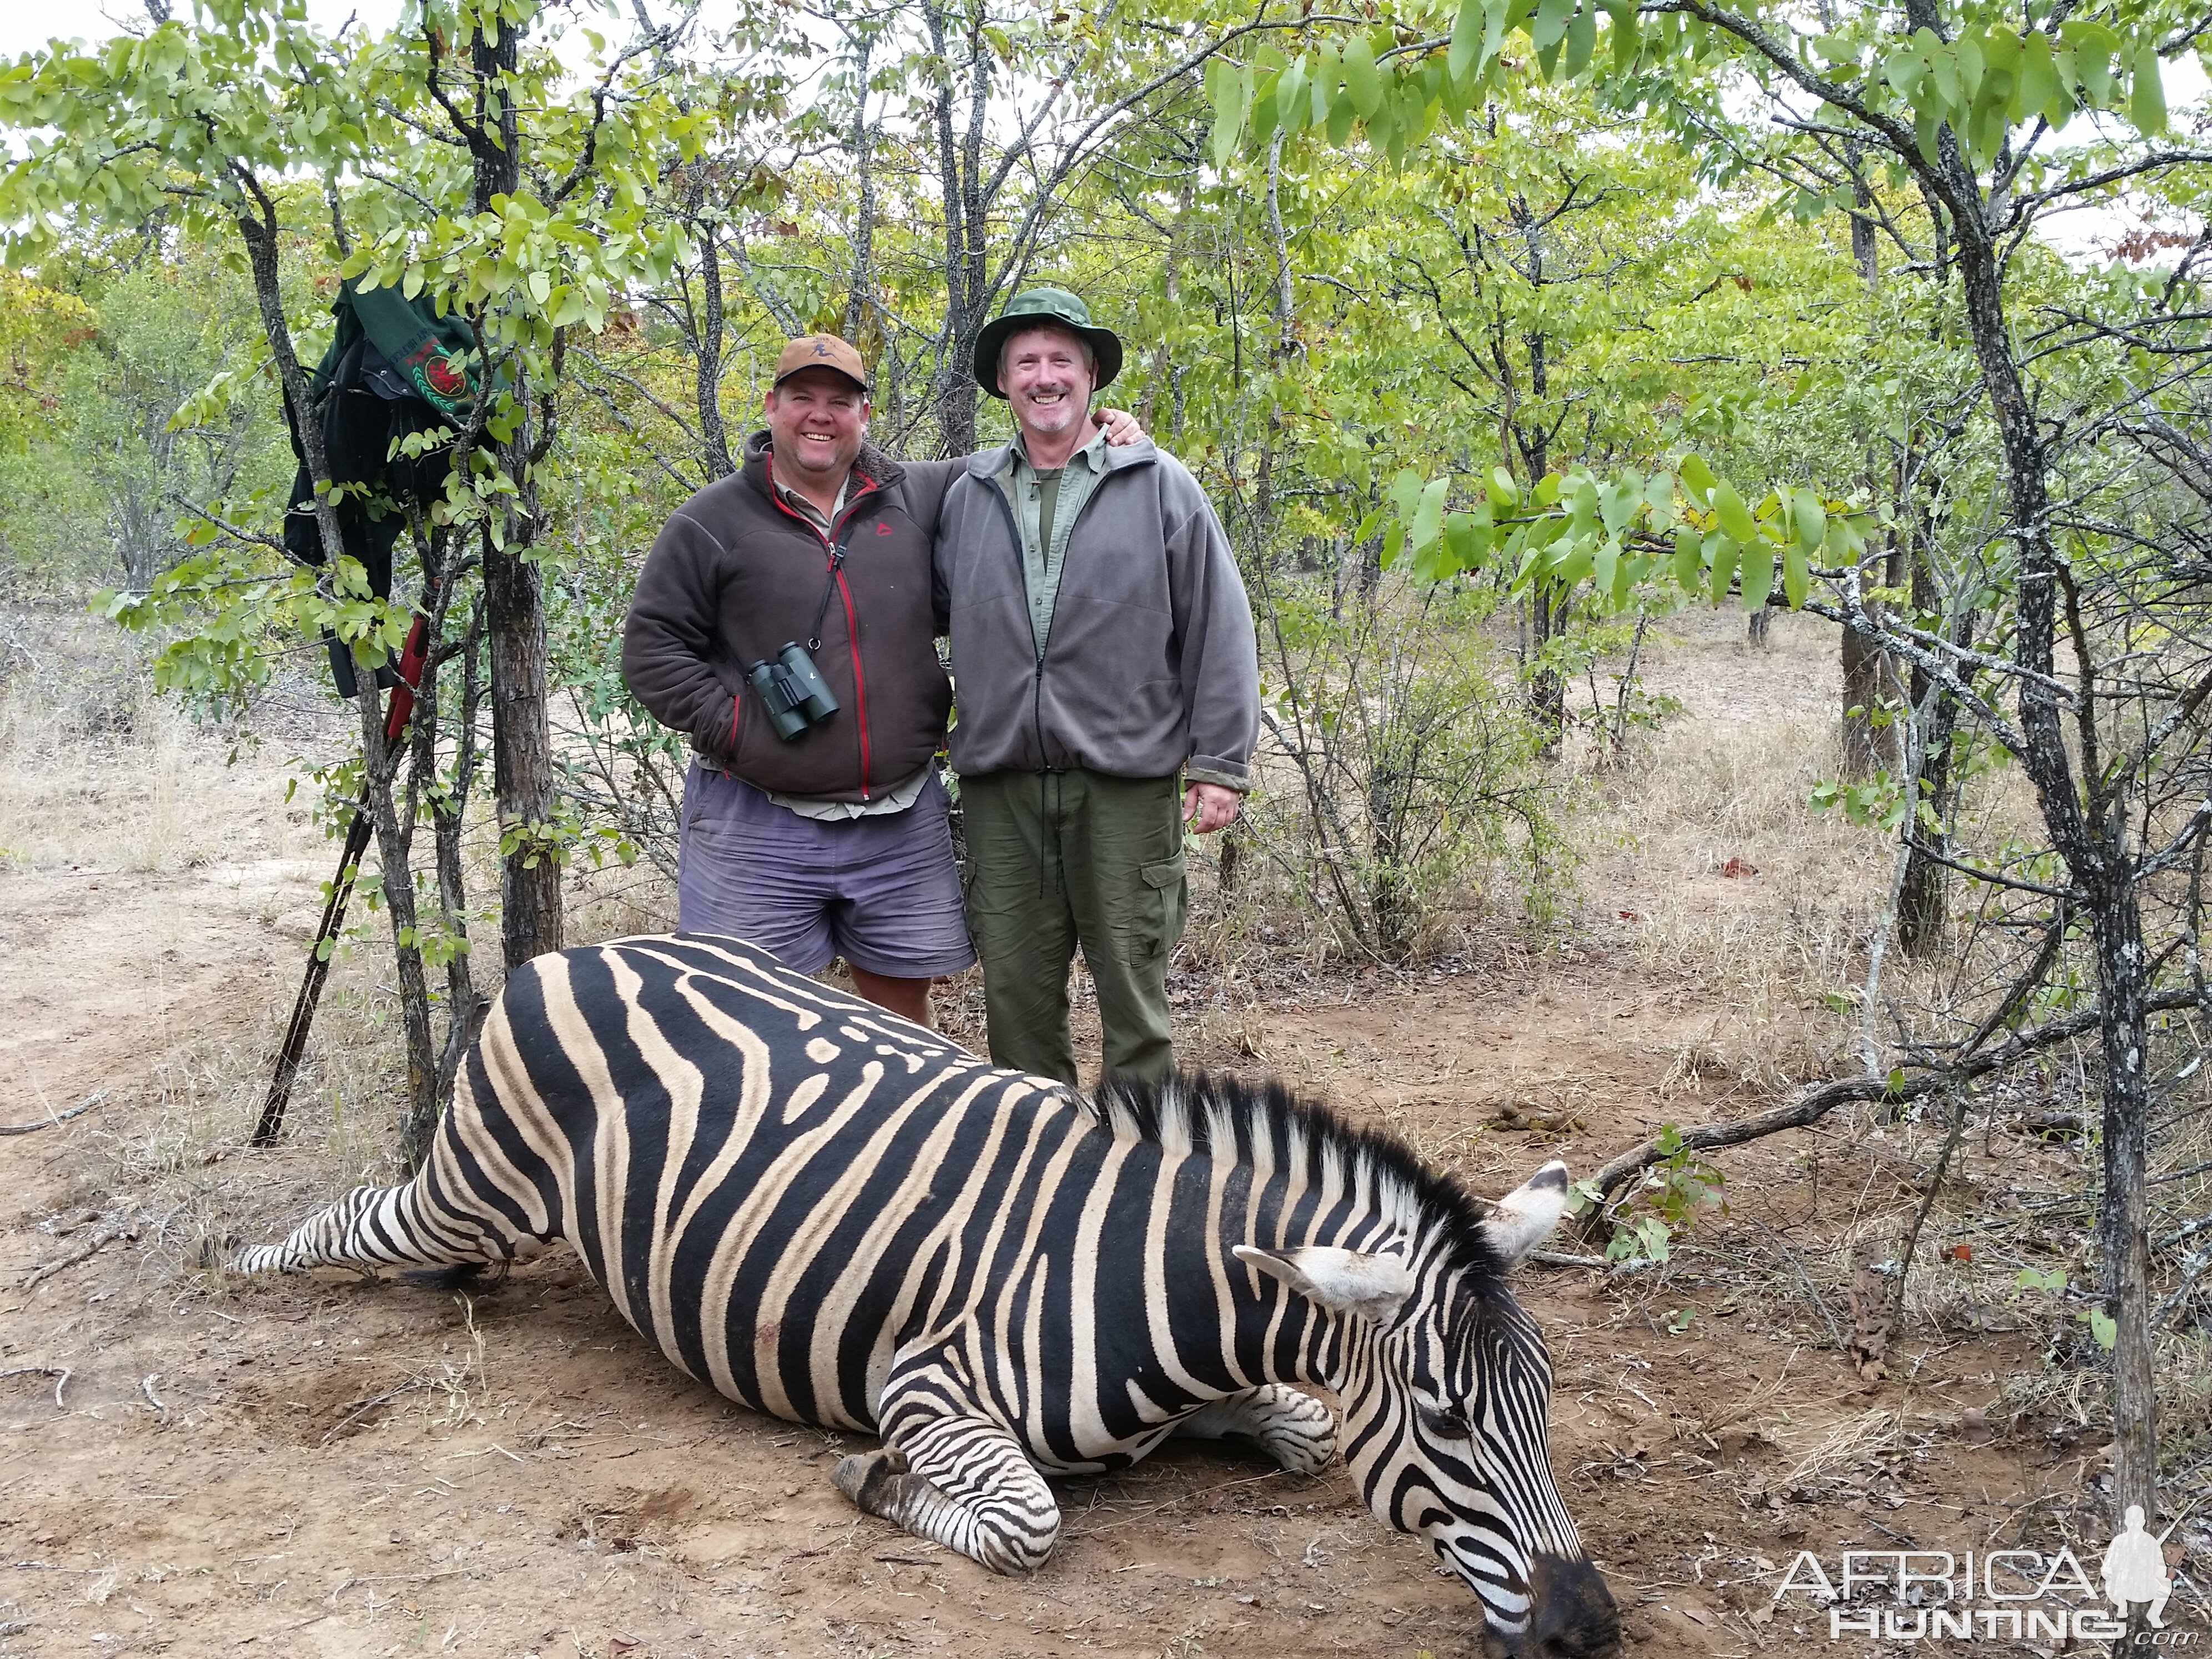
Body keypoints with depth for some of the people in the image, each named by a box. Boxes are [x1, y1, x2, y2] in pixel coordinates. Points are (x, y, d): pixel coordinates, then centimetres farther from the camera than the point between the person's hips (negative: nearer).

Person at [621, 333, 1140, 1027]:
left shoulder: (920, 499, 8)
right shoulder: (713, 521, 1)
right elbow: (651, 648, 1)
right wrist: (732, 728, -9)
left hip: (902, 823, 3)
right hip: (756, 829, -2)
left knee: (901, 998, 12)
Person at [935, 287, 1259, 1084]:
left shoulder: (1160, 486, 3)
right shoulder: (967, 496, 11)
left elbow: (1219, 630, 1)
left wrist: (1220, 763, -4)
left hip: (1126, 780, -3)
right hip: (1000, 783, 3)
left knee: (1132, 986, 3)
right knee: (1016, 989, 9)